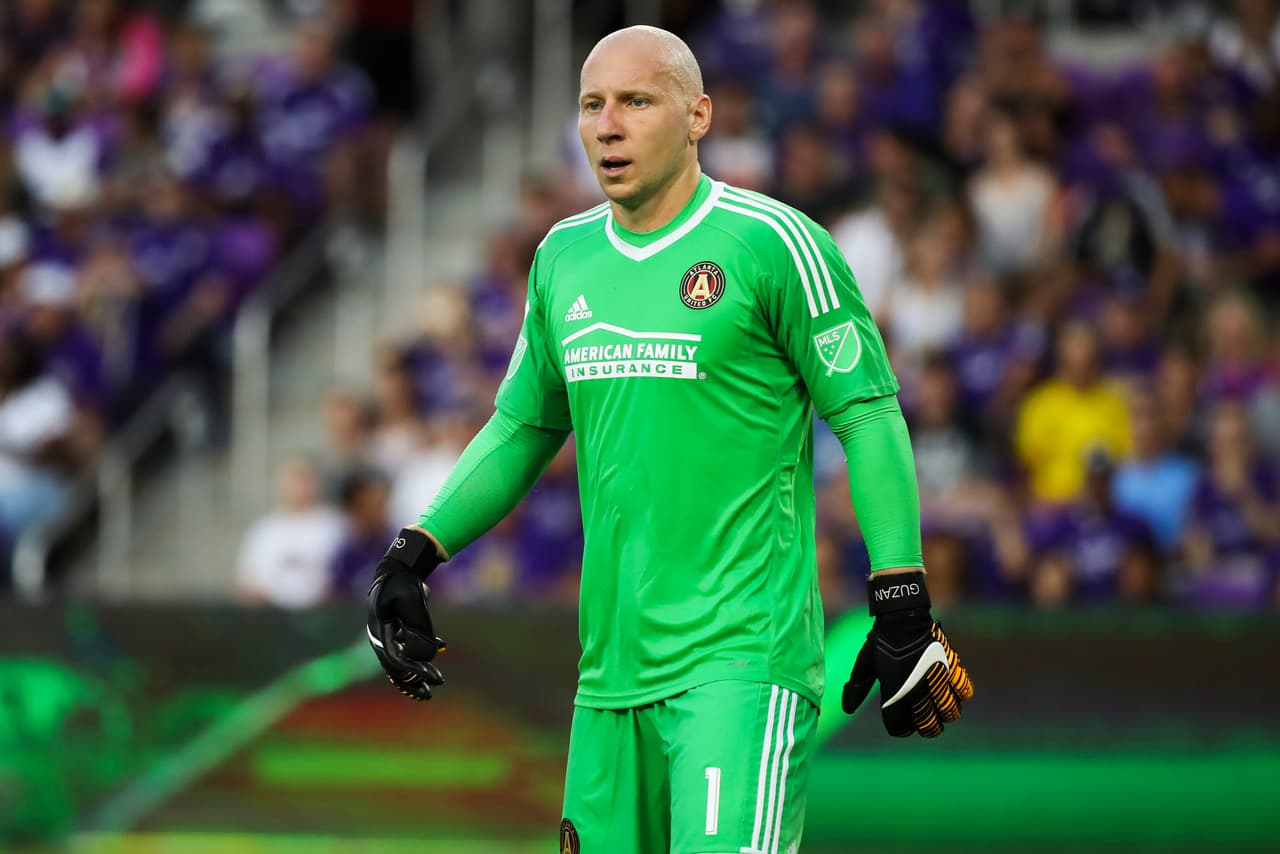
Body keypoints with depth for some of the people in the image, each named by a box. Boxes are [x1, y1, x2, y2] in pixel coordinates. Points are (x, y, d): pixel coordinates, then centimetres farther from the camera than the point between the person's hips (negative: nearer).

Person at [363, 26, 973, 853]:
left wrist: (903, 610, -8)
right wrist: (411, 557, 13)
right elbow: (522, 428, 24)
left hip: (744, 657, -6)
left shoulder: (772, 243, -6)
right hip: (612, 660, 6)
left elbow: (869, 419, -4)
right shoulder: (565, 258, 13)